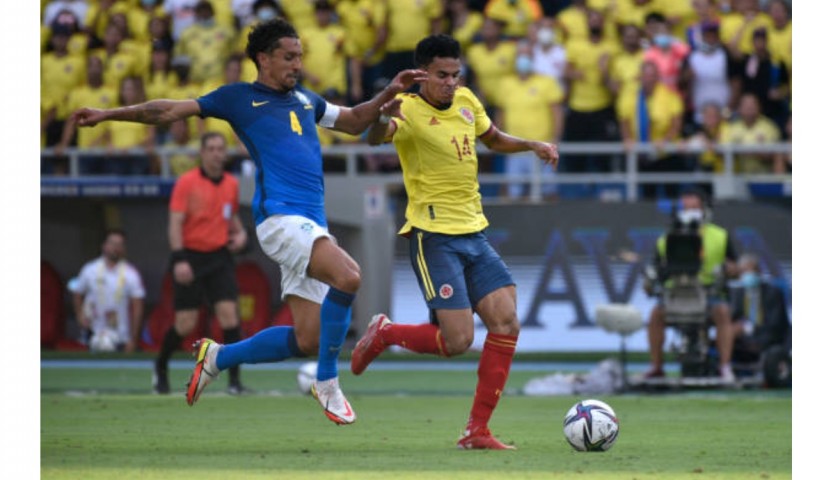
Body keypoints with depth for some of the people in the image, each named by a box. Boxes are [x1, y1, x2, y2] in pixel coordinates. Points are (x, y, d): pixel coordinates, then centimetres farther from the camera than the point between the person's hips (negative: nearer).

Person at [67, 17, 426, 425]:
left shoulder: (305, 100, 25)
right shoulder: (239, 98, 8)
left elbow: (353, 121, 38)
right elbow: (170, 111, 9)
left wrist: (388, 94, 22)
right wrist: (108, 114, 5)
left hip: (311, 227, 7)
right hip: (280, 217, -7)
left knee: (307, 340, 3)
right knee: (347, 275, -30)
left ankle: (217, 357, 24)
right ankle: (328, 383, -18)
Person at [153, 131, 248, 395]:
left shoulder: (231, 184, 7)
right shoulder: (186, 183, -7)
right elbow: (175, 222, -11)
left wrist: (240, 233, 3)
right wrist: (179, 259, -20)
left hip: (220, 257, 3)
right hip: (191, 257, -3)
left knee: (228, 313, -13)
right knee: (185, 324, -1)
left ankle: (234, 379, -10)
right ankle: (161, 367, 27)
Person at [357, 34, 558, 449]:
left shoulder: (465, 101, 9)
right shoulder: (409, 111, -14)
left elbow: (494, 138, 28)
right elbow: (375, 137, -35)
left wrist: (531, 145, 10)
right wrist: (384, 116, -58)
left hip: (473, 234, 7)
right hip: (434, 237, -7)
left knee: (506, 323, -4)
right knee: (457, 341, -15)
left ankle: (477, 431, 2)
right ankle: (383, 333, 14)